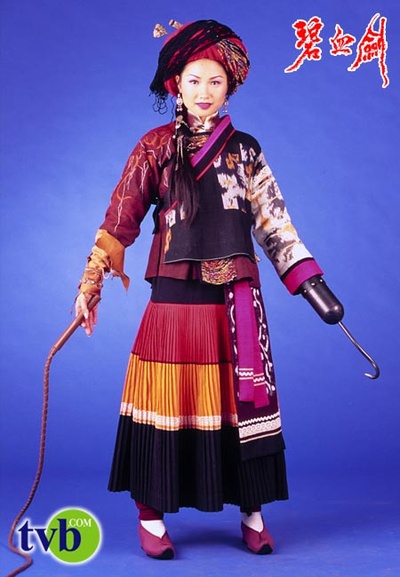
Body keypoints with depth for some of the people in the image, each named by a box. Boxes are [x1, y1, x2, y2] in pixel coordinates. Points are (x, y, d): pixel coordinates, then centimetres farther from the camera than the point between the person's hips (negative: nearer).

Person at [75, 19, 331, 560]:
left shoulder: (245, 150, 9)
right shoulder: (155, 147, 5)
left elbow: (274, 224, 7)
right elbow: (119, 219, 1)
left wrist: (309, 280, -2)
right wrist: (90, 283, -5)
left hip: (234, 298, 2)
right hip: (174, 296, -1)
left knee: (240, 402, 5)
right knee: (169, 401, 1)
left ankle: (253, 512, 16)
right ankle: (152, 516, 13)